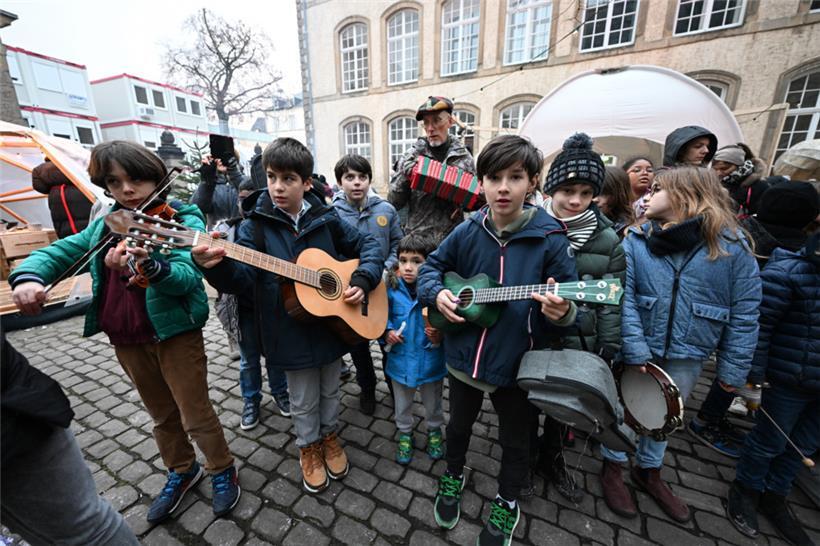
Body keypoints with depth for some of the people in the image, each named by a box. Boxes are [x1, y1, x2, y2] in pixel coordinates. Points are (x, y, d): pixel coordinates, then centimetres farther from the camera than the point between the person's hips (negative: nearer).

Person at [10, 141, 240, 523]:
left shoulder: (183, 221, -11)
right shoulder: (105, 225, 9)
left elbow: (187, 277, -25)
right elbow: (59, 251, 7)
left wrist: (149, 267, -45)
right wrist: (27, 275, -14)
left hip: (174, 331, -6)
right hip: (125, 339, 6)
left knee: (196, 416, 6)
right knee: (161, 414, 22)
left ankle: (222, 470, 31)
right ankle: (182, 471, 44)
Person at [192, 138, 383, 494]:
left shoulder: (326, 219, -3)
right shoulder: (256, 225, -8)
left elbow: (368, 245, 3)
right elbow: (243, 277, -16)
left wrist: (363, 280, -12)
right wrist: (217, 265, -38)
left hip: (334, 324, 2)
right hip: (292, 333, -2)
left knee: (330, 391, 22)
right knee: (304, 401, 17)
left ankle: (329, 436, 49)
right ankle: (309, 447, 45)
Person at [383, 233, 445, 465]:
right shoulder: (391, 290, -14)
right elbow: (384, 317, 2)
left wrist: (439, 337, -28)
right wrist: (387, 332, -16)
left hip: (431, 361, -1)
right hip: (401, 359, 2)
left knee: (433, 404, 27)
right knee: (402, 405, 26)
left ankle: (434, 431, 56)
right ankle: (405, 433, 54)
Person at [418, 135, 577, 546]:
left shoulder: (549, 238, -13)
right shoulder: (467, 232, -6)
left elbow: (569, 297, -9)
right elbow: (431, 267, 6)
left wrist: (561, 311, -31)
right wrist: (437, 293, -12)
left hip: (515, 362, -1)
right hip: (464, 355, 2)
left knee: (515, 440, 22)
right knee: (459, 424, 26)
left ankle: (507, 501, 52)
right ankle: (453, 475, 57)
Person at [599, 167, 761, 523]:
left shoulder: (732, 245, -8)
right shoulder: (635, 240, -10)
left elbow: (745, 311, -4)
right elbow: (622, 296, -14)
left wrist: (733, 368, -3)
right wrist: (634, 347, -21)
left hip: (687, 357, 2)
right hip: (640, 350, -1)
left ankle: (648, 472, 48)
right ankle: (612, 470, 41)